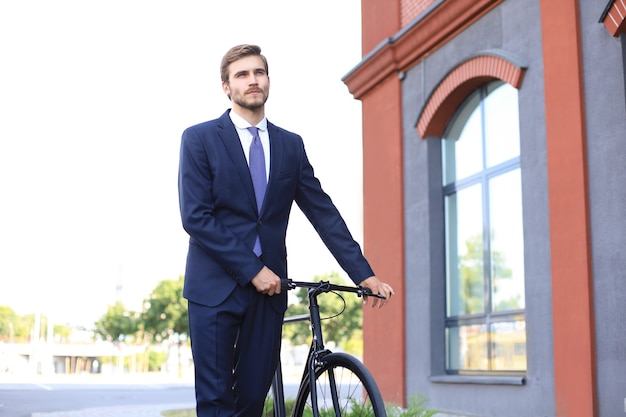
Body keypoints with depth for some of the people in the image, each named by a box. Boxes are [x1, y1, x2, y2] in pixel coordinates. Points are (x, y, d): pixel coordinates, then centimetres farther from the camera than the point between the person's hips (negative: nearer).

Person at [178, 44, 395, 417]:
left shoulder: (291, 145, 11)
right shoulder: (200, 138, -1)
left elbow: (323, 212, 7)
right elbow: (195, 217, -10)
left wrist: (364, 274, -2)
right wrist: (252, 269, -15)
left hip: (268, 288, 3)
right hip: (216, 287, -3)